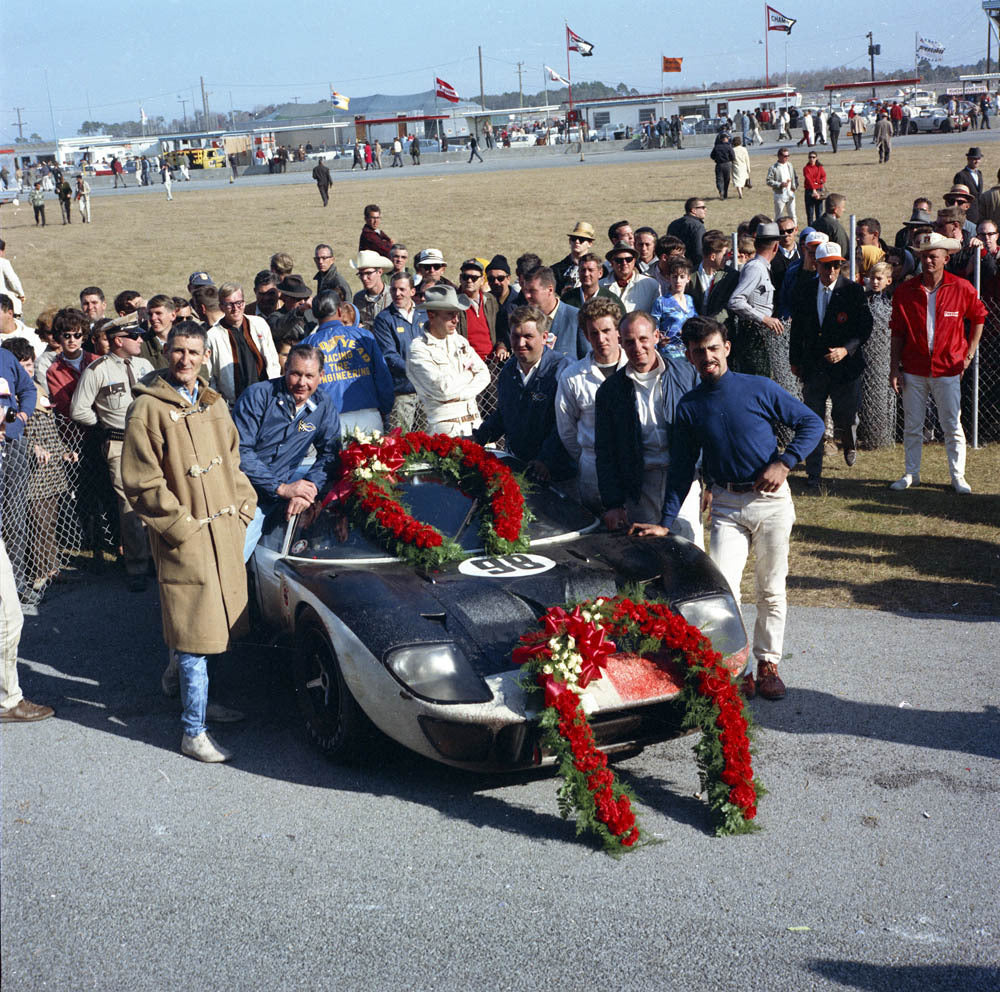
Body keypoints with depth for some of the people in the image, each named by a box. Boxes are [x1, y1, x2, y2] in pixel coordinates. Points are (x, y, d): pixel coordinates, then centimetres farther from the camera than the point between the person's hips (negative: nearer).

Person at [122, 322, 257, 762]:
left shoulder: (215, 404, 13)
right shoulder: (149, 408, -9)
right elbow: (141, 482, -12)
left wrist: (243, 509, 10)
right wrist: (182, 525, -13)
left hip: (226, 533, 7)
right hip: (186, 539, -7)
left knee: (214, 626, 14)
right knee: (196, 634, -6)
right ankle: (193, 734, 3)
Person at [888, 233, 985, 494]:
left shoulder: (962, 288, -3)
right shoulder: (904, 291, -1)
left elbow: (979, 316, 11)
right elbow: (897, 332, 3)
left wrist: (969, 354, 6)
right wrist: (894, 367, -1)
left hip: (948, 369, -1)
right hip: (913, 369, 1)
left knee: (953, 426, 2)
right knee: (912, 426, 7)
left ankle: (958, 476, 13)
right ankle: (911, 473, 20)